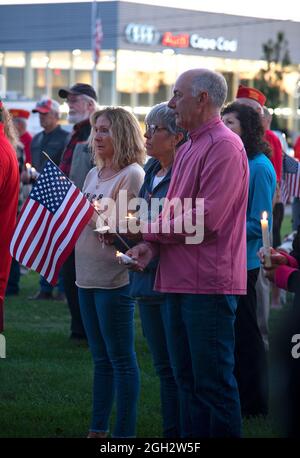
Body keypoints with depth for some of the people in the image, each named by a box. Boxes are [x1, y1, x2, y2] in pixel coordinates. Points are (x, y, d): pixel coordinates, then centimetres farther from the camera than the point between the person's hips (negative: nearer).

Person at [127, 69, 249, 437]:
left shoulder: (224, 146, -13)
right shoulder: (187, 150, 17)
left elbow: (206, 220, -20)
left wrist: (148, 230, -9)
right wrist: (151, 245, 1)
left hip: (208, 283, -10)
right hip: (179, 282, 10)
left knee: (213, 383, -5)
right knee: (187, 380, 14)